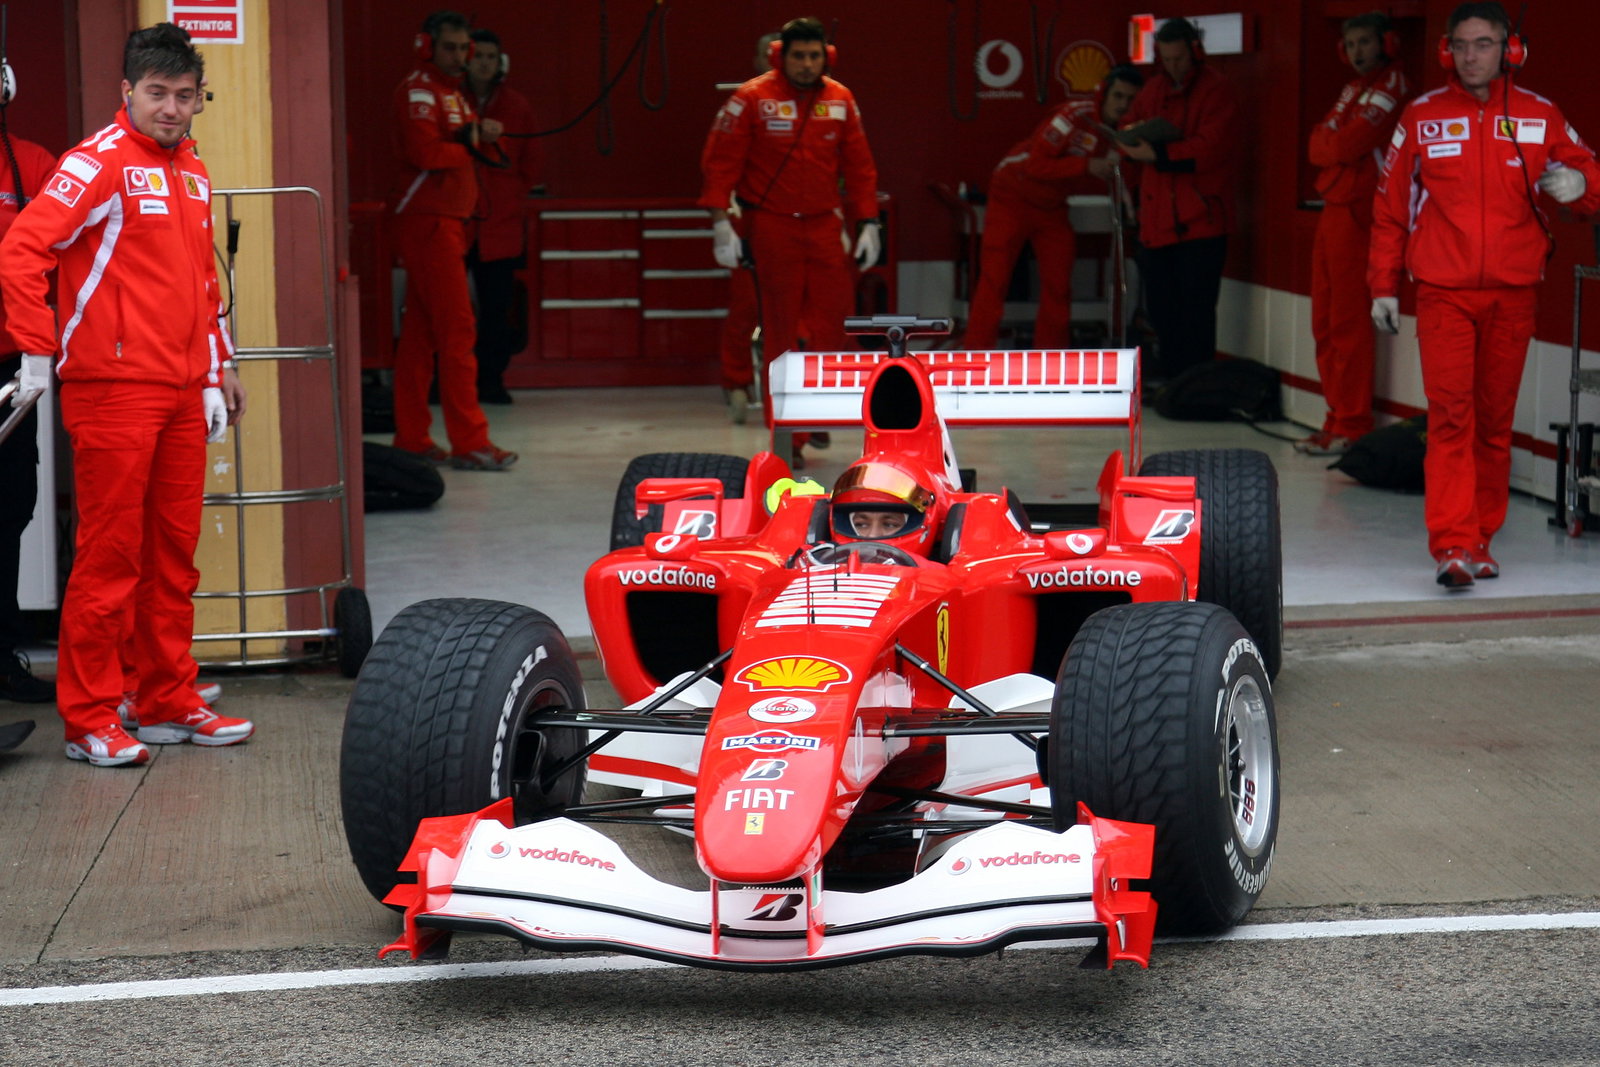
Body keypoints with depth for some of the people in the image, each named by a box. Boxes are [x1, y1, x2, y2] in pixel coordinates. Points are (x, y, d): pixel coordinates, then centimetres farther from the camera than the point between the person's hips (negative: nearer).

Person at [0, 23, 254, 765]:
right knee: (109, 556, -4)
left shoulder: (192, 171, 15)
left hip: (181, 394, 7)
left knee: (174, 553, 11)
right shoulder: (100, 162, -9)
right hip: (113, 389, -7)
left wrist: (216, 372, 20)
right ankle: (88, 721, 3)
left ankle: (171, 704, 21)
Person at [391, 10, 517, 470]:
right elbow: (427, 153, -24)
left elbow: (489, 153, 16)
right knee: (457, 330, -11)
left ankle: (411, 439, 13)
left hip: (447, 221, 10)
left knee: (419, 333, 10)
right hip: (428, 221, -10)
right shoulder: (417, 90, -10)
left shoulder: (453, 92, 20)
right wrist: (470, 144, -6)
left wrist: (484, 136, -7)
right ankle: (469, 443, -11)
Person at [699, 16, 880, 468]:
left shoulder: (840, 101, 5)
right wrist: (720, 222, -13)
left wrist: (868, 223, 8)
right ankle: (786, 437, 6)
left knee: (834, 325, -2)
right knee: (780, 333, 0)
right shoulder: (751, 99, -7)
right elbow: (719, 161, -6)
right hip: (771, 227, -3)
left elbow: (859, 166, 12)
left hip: (824, 225, 3)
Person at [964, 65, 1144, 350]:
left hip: (1052, 206, 7)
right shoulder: (1074, 116, -27)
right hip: (1013, 196, -7)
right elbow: (1036, 164, -30)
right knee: (993, 280, -11)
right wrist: (1086, 166, -34)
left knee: (1058, 284, 6)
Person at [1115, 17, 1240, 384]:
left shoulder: (1216, 91, -7)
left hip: (1200, 214, -7)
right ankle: (1172, 364, 23)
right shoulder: (1154, 88, 14)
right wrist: (1135, 136, -6)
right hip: (1158, 214, 7)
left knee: (1195, 302, -6)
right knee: (1159, 297, 12)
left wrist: (1158, 154, -23)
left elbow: (1210, 148, -18)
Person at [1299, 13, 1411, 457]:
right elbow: (1319, 148, 15)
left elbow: (1346, 145, -18)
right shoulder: (1354, 88, 20)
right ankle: (1338, 417, 16)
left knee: (1349, 324, -9)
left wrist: (1328, 141, 1)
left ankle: (1351, 427, -6)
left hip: (1358, 214, -9)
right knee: (1325, 323, 10)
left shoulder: (1391, 87, -9)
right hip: (1333, 208, 9)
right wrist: (1334, 144, -4)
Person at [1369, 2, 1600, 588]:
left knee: (1495, 418, 6)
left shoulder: (1540, 116, 6)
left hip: (1512, 293, 2)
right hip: (1443, 291, -2)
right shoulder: (1421, 117, 5)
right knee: (1451, 413, -12)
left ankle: (1481, 539, 16)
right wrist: (1383, 286, 7)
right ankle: (1452, 545, -15)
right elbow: (1390, 206, 10)